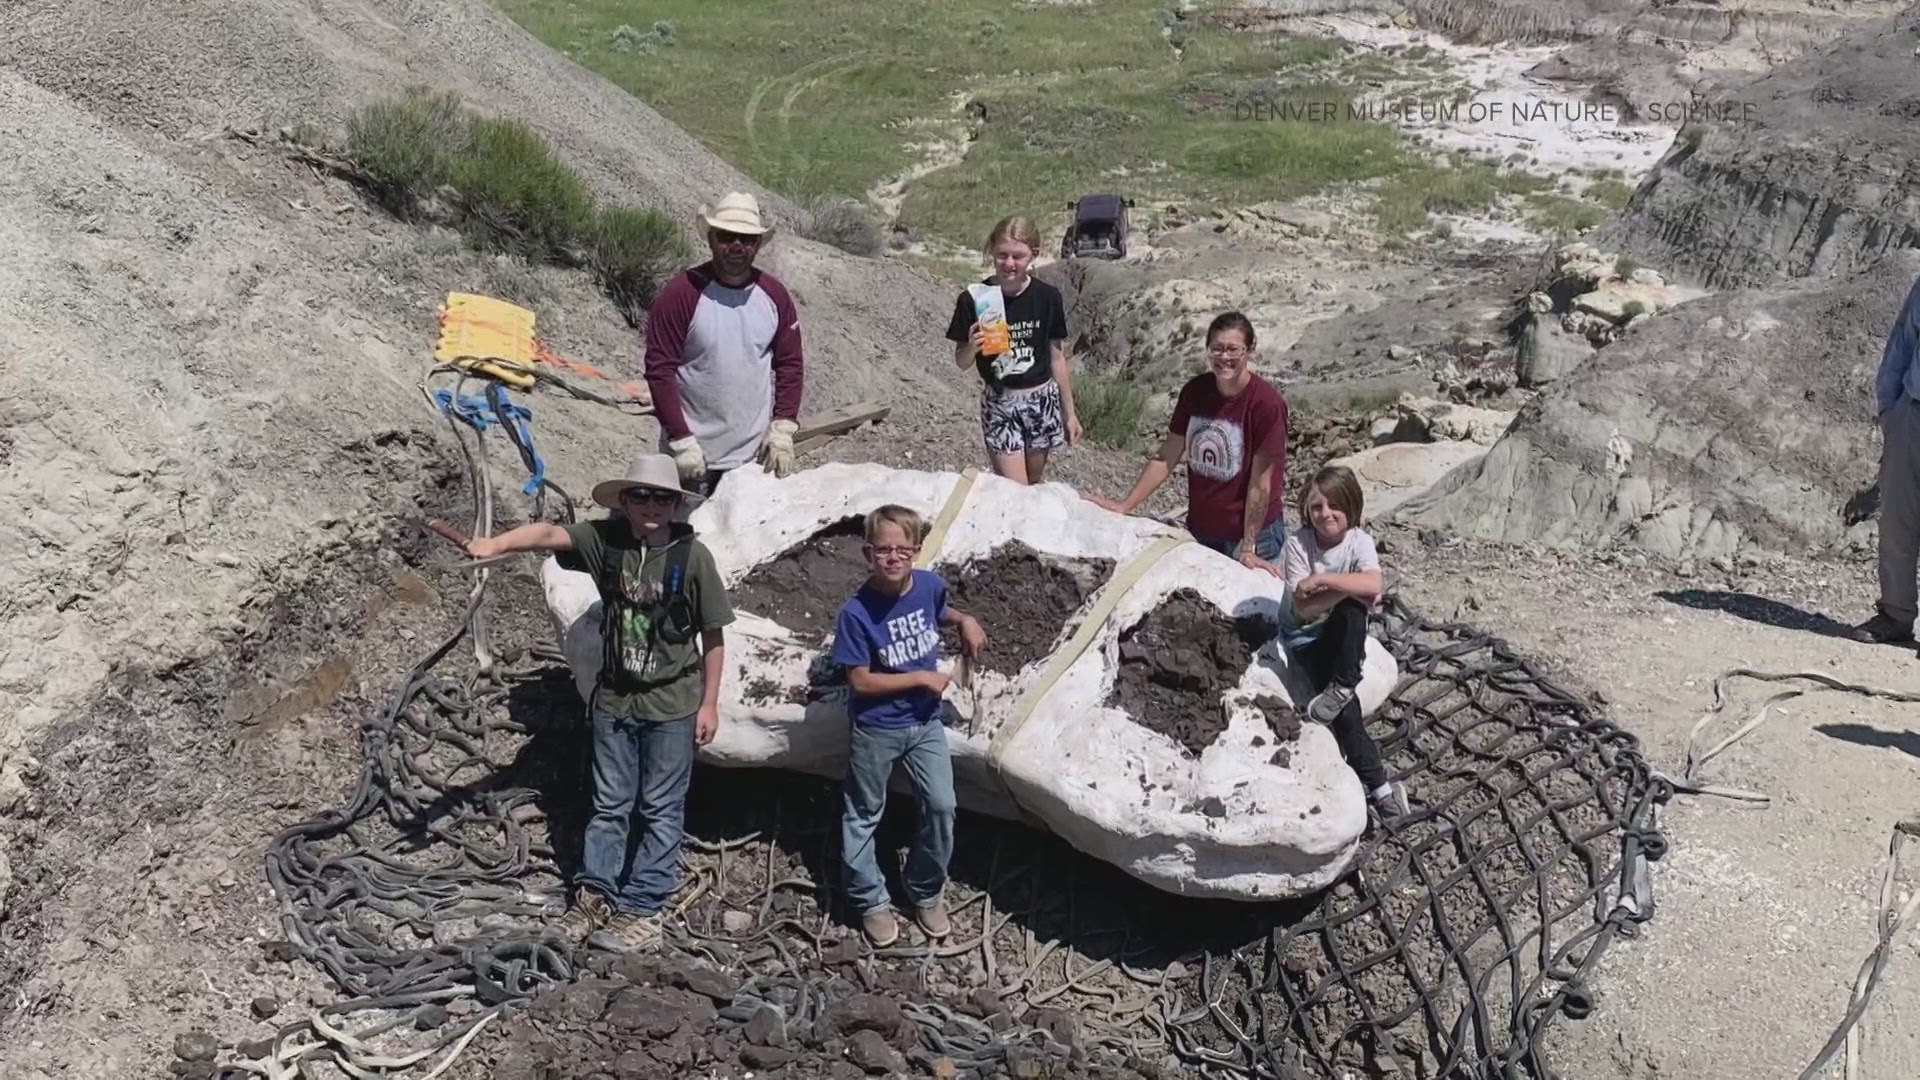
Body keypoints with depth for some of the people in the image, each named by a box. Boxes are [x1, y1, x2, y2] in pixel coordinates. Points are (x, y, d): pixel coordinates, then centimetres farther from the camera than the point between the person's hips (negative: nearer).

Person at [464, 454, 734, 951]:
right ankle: (594, 895, 28)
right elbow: (550, 533, -27)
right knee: (608, 805, 15)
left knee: (660, 811, 7)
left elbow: (713, 637, -8)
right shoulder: (605, 540, -8)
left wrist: (709, 702, -6)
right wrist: (497, 542, -47)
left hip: (671, 706, -3)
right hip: (614, 700, 3)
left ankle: (642, 910, 18)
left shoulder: (692, 556, -14)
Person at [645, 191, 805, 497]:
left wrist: (782, 430, 0)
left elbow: (790, 364, 10)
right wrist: (681, 442, -14)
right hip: (693, 456, -3)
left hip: (755, 453, 3)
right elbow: (659, 370, -9)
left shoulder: (773, 295, 5)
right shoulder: (682, 293, -8)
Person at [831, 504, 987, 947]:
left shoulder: (930, 585, -9)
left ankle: (927, 892, 27)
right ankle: (871, 901, 30)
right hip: (876, 730, -3)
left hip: (925, 722, 4)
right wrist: (922, 678, -18)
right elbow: (860, 681, -19)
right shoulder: (858, 612, -23)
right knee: (863, 815, 11)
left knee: (941, 806, 4)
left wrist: (964, 619, -3)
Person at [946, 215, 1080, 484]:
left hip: (1042, 400, 2)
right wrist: (971, 347, -25)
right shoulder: (973, 300, -10)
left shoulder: (1048, 297, -5)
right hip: (999, 403, -2)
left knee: (1033, 485, 12)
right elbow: (961, 363, -2)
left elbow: (1057, 359, 4)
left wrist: (1070, 412, 8)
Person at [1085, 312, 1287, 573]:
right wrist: (1125, 505, -3)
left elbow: (1260, 482, -18)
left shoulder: (1266, 403, -18)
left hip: (1253, 531, -5)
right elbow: (1167, 457, 2)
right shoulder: (1195, 390, -3)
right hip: (1199, 530, 5)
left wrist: (1248, 547, -17)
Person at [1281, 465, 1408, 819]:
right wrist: (1348, 588, -29)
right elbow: (1302, 608, -21)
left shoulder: (1359, 540, -14)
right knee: (1344, 706, -24)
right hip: (1307, 634, -1)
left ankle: (1341, 687, -21)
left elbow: (1374, 585, -36)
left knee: (1352, 609, -35)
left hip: (1345, 631, 1)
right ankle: (1376, 782, -17)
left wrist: (1321, 579, -32)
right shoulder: (1298, 542, -15)